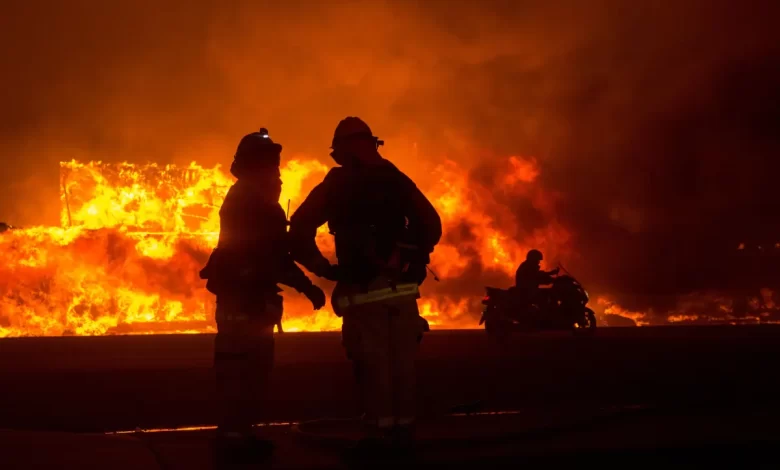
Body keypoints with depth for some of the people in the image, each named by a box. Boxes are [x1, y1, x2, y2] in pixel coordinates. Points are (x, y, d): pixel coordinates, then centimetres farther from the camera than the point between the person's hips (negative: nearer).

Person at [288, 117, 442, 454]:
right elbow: (431, 224, 7)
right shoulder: (396, 180, 9)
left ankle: (380, 431, 2)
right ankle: (403, 427, 14)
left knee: (372, 362, 1)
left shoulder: (333, 187, 2)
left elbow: (299, 230, -6)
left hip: (362, 290, -3)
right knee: (402, 360, 10)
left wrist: (321, 267, 2)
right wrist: (417, 260, 16)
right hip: (402, 287, 3)